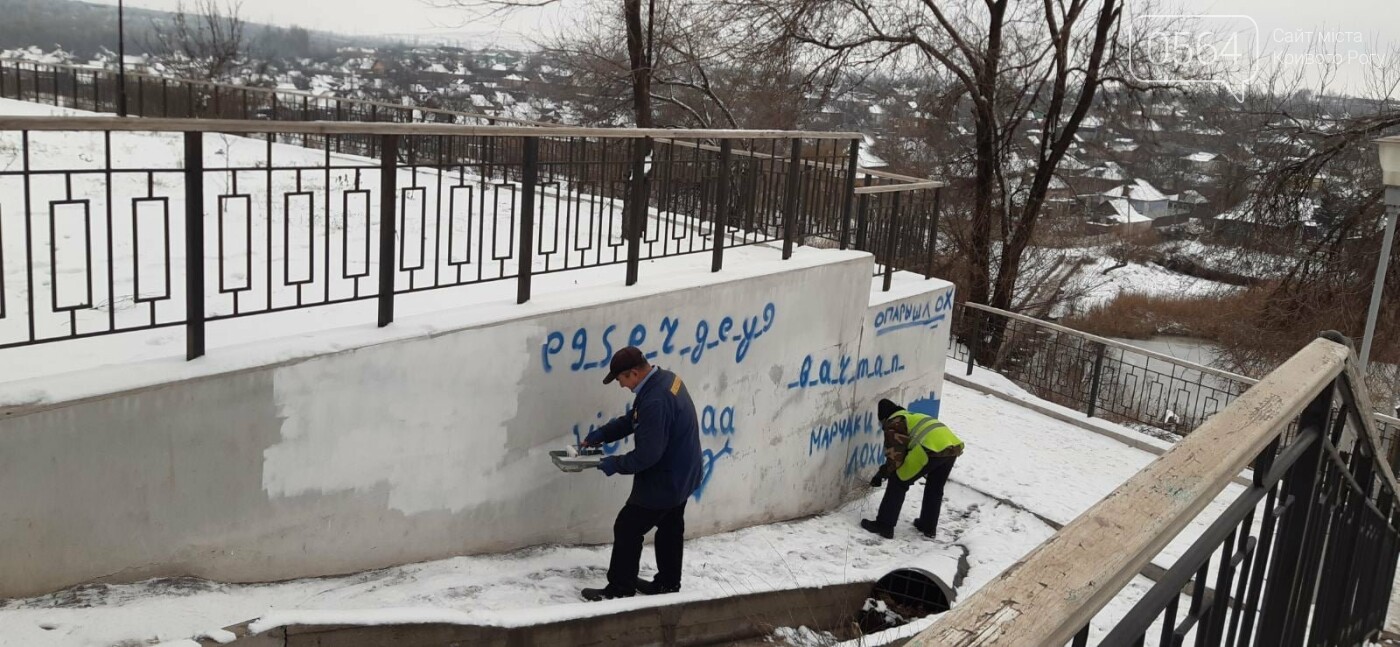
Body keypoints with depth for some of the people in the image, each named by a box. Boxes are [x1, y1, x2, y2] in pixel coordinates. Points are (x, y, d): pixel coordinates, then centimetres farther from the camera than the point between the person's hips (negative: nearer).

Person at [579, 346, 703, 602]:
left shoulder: (655, 401, -33)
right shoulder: (666, 378, 0)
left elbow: (647, 454, -30)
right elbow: (633, 419, 12)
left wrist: (616, 464, -15)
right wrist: (602, 434, 5)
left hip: (663, 481, -10)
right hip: (681, 475, 10)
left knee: (627, 529, 4)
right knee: (670, 528, 23)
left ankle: (620, 590, 16)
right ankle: (668, 583, 38)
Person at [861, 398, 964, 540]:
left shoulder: (893, 423, 10)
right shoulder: (913, 417, 37)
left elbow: (895, 454, 1)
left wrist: (882, 474, 13)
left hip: (933, 448, -8)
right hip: (953, 446, 8)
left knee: (898, 482, 5)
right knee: (935, 488, 29)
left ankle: (884, 525, 4)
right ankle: (929, 527, 38)